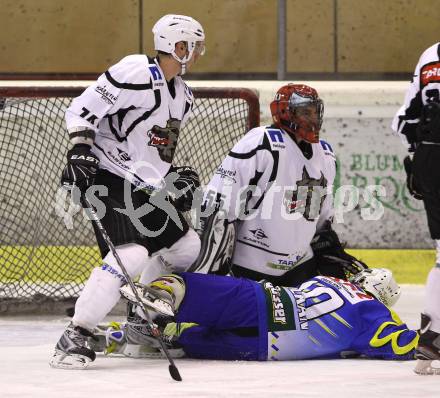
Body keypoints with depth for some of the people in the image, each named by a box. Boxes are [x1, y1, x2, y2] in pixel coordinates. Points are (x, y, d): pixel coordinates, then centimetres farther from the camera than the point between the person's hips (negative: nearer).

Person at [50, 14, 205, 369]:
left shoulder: (183, 96, 14)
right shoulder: (135, 73, -15)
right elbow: (82, 110, -18)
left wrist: (177, 176, 15)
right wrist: (80, 150, -28)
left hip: (146, 187, 10)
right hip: (109, 179, -10)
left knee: (187, 247, 14)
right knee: (131, 254, -26)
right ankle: (74, 337, -24)